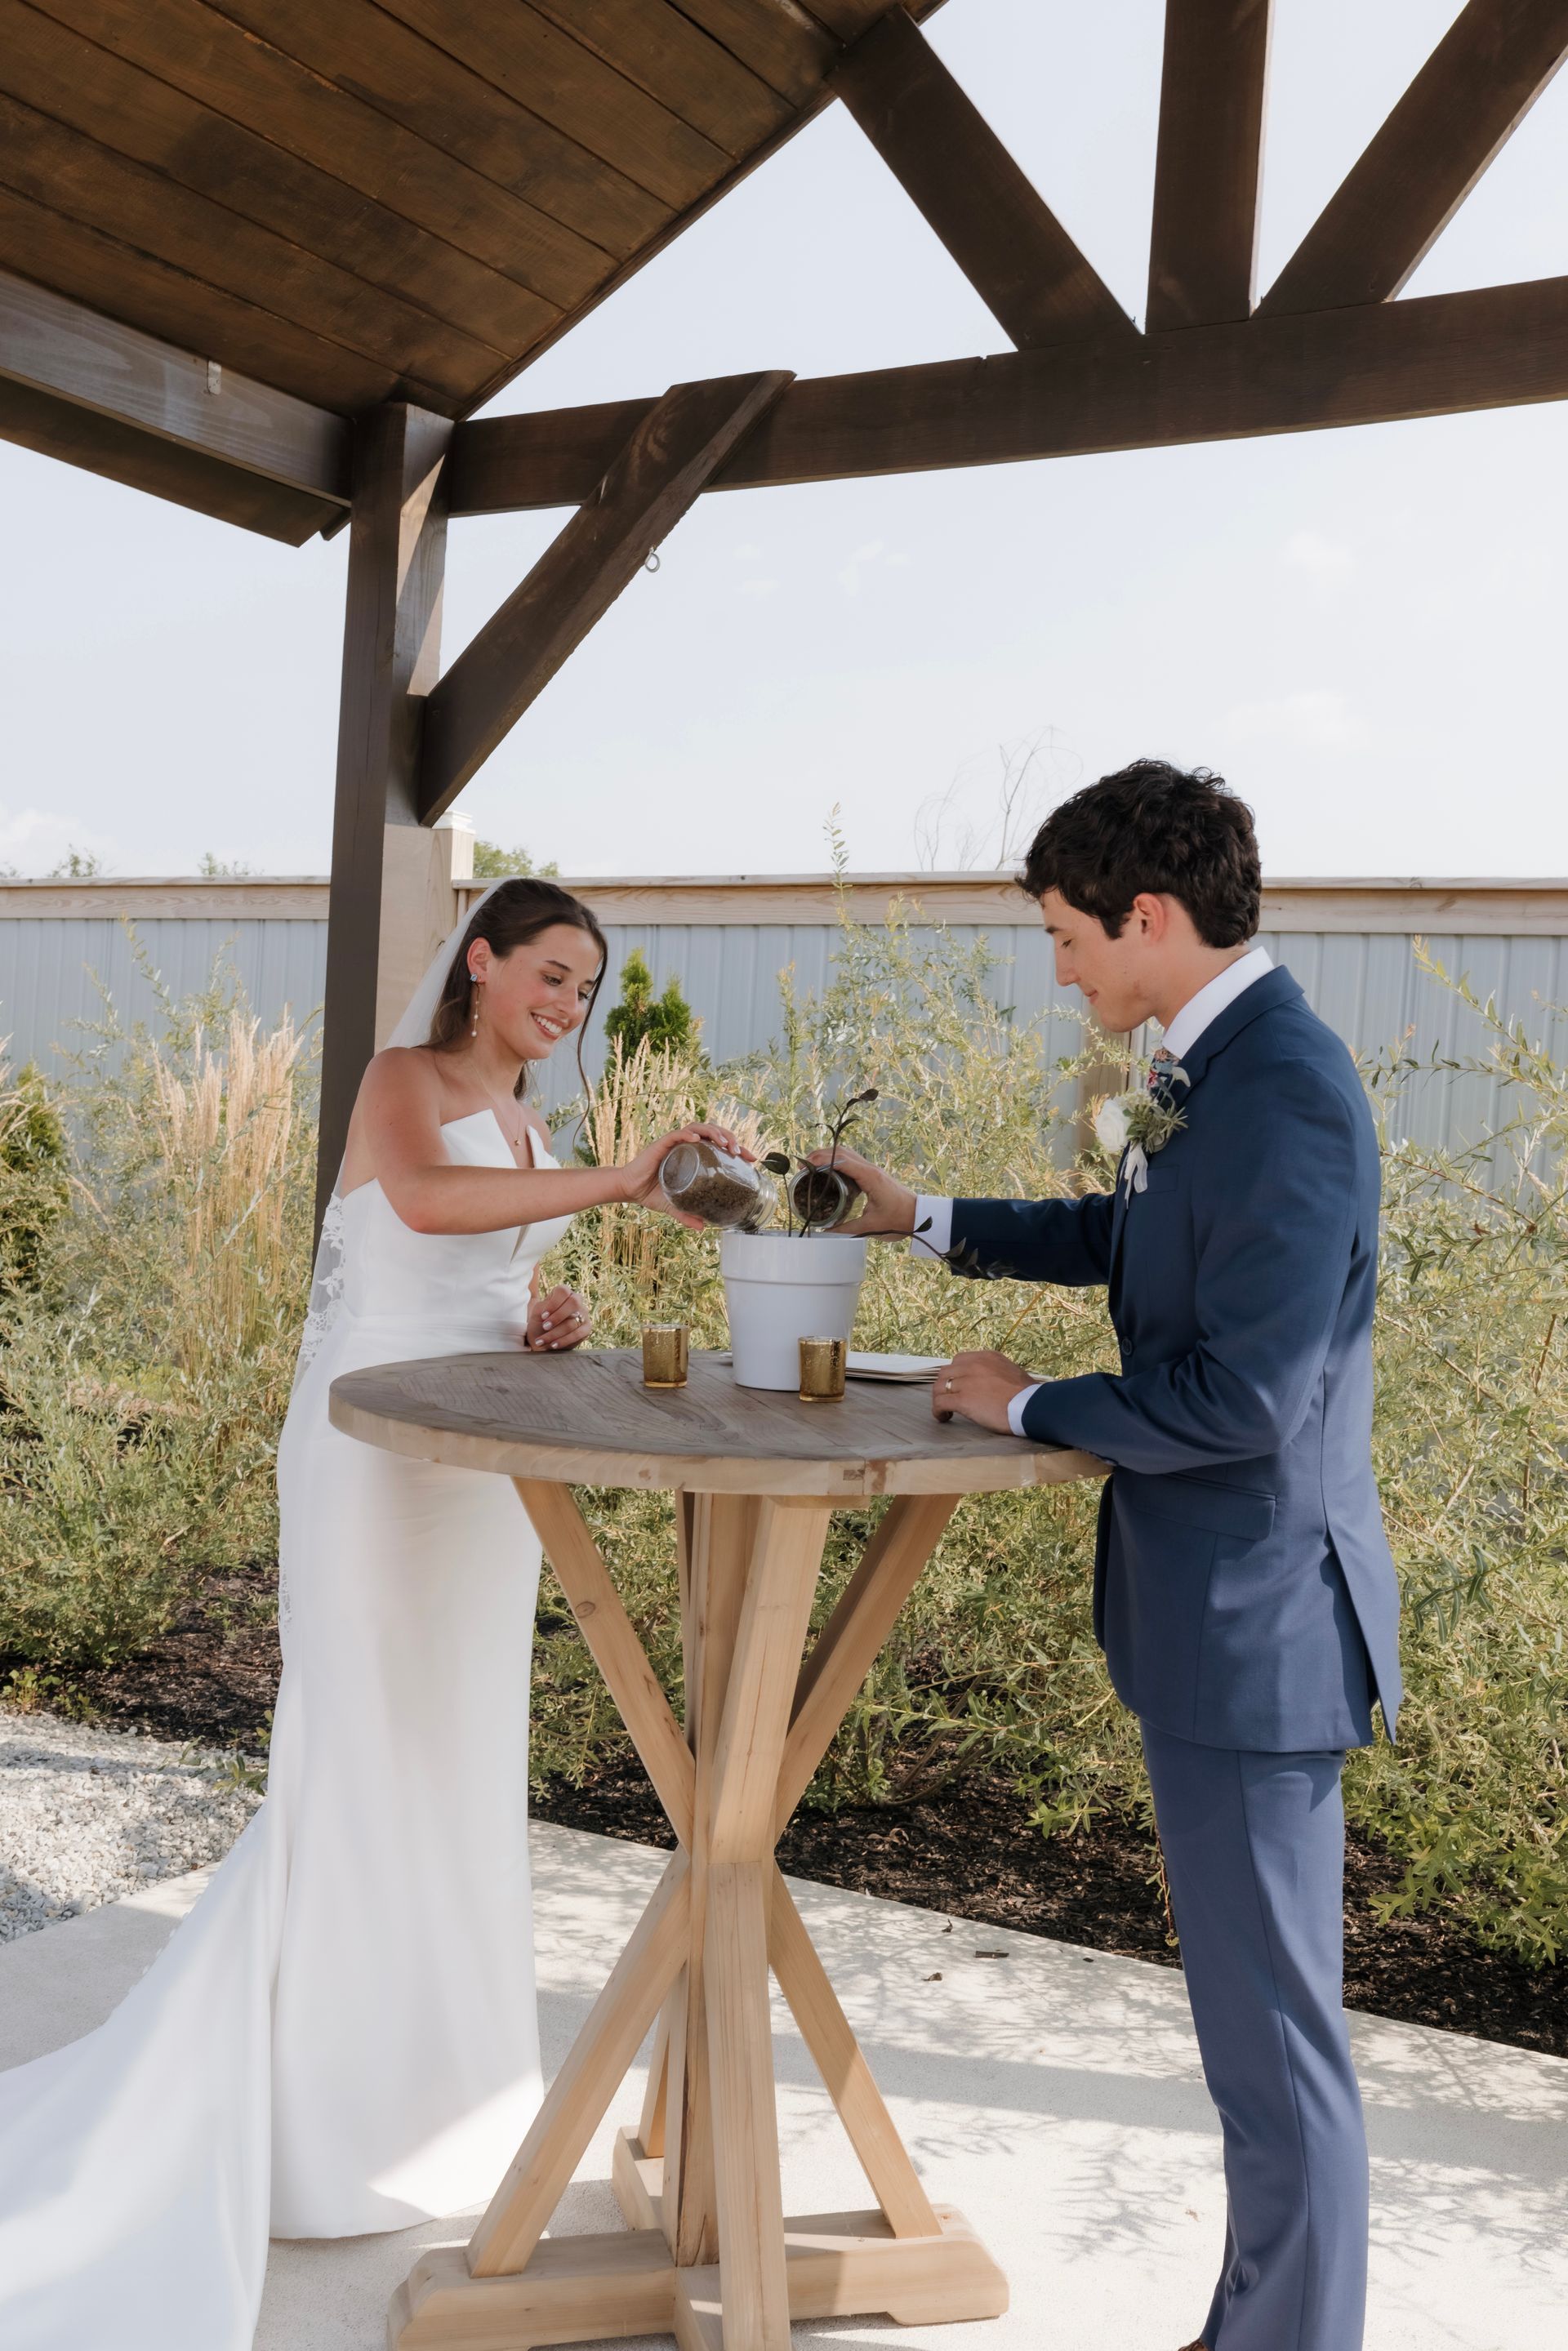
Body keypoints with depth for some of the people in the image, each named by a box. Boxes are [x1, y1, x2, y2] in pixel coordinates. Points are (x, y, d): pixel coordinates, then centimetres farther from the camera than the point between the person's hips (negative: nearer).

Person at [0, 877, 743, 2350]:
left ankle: (431, 2057, 25)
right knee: (366, 1759, -3)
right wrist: (615, 1186, -37)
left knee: (462, 1761, 12)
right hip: (375, 1449, -7)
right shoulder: (402, 1081, -7)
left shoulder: (532, 1136, 16)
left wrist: (544, 1329, 1)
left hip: (486, 1465, 7)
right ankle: (323, 2100, 10)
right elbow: (423, 1198, -30)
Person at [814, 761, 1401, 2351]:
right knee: (1255, 2002, 22)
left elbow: (1241, 1397, -26)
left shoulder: (1285, 1096, -23)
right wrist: (927, 1221, 19)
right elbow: (1121, 1234, 24)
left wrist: (1030, 1407, -12)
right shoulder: (1217, 1073, 7)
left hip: (1255, 1621, -10)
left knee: (1272, 2030, 5)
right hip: (1219, 1615, 10)